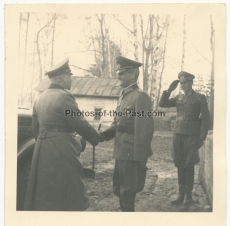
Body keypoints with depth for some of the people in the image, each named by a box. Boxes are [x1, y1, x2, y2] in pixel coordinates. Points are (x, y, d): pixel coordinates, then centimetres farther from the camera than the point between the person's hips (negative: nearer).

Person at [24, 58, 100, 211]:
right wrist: (97, 138, 2)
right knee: (68, 197, 1)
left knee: (43, 196, 14)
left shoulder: (41, 98, 12)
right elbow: (80, 124, -13)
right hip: (62, 152, -8)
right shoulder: (64, 96, -12)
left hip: (42, 152, 8)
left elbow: (35, 129, 15)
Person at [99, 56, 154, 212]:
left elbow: (144, 131, -19)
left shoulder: (140, 97, -15)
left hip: (132, 155, -9)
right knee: (120, 192, 20)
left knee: (127, 195, 3)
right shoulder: (123, 96, 14)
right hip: (122, 153, 9)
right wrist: (104, 135, -2)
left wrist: (140, 161, -20)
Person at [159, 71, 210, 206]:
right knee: (180, 165, 6)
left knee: (189, 165, -2)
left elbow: (206, 119, -4)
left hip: (192, 135, -4)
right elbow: (162, 104, 9)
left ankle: (188, 195, 9)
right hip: (178, 134, 5)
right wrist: (170, 90, 0)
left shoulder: (200, 98, -1)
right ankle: (181, 194, 14)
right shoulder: (179, 98, 12)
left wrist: (202, 138, -10)